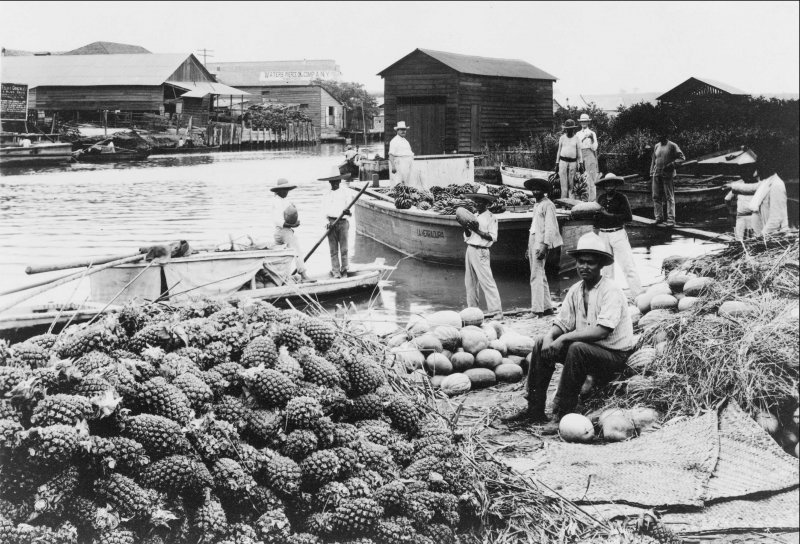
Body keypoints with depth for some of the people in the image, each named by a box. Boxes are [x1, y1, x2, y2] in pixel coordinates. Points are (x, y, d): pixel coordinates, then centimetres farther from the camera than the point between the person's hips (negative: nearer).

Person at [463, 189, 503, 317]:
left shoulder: (491, 217, -5)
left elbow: (493, 237, -13)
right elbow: (467, 236, 15)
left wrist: (478, 231, -19)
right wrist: (466, 228, -5)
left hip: (481, 252, -8)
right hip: (470, 250, 8)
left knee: (487, 282, -11)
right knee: (470, 282, 11)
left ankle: (497, 311, -11)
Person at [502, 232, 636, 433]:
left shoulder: (611, 292, -18)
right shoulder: (575, 291, 5)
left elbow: (601, 331, -29)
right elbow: (561, 323, 6)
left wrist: (564, 338, -27)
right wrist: (550, 337, -18)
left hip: (614, 355, -8)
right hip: (587, 352, 8)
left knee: (577, 348, -34)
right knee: (540, 343, -3)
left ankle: (561, 415, -27)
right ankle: (534, 409, -2)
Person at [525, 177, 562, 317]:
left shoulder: (548, 205, -8)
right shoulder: (536, 205, 19)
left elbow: (550, 227, -14)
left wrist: (544, 246, -20)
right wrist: (529, 248, 20)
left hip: (541, 242, -9)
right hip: (532, 241, 9)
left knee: (536, 276, -13)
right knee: (540, 276, 12)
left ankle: (537, 309, -15)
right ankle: (548, 307, 17)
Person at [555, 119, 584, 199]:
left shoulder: (576, 138, 5)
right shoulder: (562, 138, 7)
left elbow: (579, 151, 8)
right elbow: (559, 151, 12)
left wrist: (581, 163, 2)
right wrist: (557, 163, 9)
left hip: (573, 162, 0)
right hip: (563, 162, 0)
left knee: (571, 184, 1)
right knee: (564, 183, -4)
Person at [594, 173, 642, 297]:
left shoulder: (621, 198, -4)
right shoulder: (601, 199, 8)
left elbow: (628, 217, -13)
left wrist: (610, 215, -17)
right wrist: (596, 235, 13)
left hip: (618, 233, -4)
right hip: (603, 234, 4)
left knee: (628, 264, -8)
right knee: (606, 266, 10)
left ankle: (638, 294, -8)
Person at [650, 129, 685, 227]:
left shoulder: (672, 146, -3)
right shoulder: (656, 146, 15)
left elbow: (682, 158, -5)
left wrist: (672, 164, -17)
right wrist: (652, 171, 12)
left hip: (668, 175, -6)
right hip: (657, 174, 6)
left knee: (669, 197, -4)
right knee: (656, 197, 6)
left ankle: (671, 219, -3)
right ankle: (659, 218, 14)